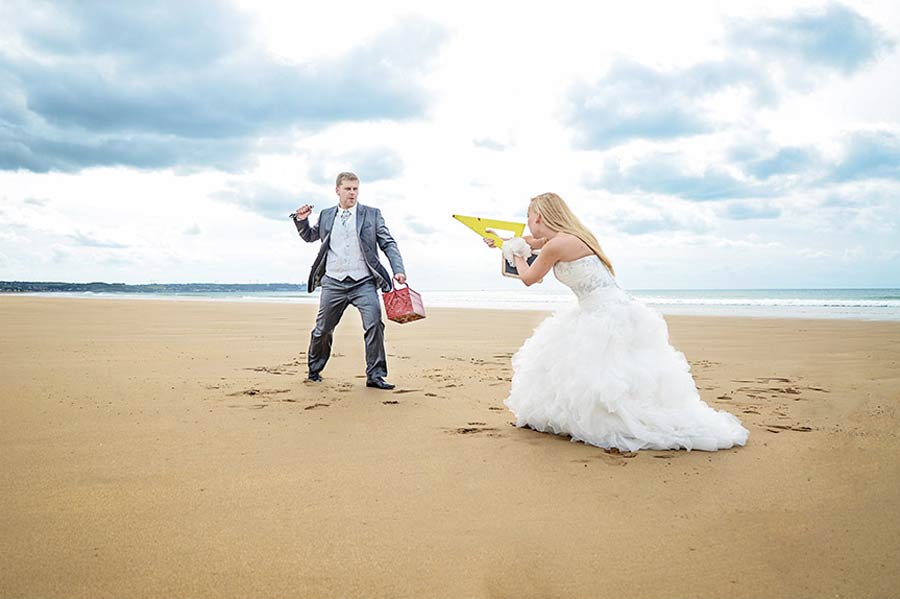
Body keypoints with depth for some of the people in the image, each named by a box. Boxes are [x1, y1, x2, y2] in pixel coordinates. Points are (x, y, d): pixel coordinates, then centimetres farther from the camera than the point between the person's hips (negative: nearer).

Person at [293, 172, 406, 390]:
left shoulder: (372, 215, 6)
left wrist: (398, 270, -10)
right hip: (333, 282, 2)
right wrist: (301, 220, 7)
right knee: (323, 330, 9)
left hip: (363, 283, -2)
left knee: (374, 325, -15)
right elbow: (309, 236, 27)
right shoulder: (326, 216, 12)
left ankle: (375, 375, -7)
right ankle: (314, 369, 31)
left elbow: (388, 244, 3)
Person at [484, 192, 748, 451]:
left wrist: (517, 256, 21)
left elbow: (528, 278, 2)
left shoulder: (556, 245, -15)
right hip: (604, 314, 10)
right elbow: (533, 242, 35)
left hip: (609, 319, -10)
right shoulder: (572, 237, 13)